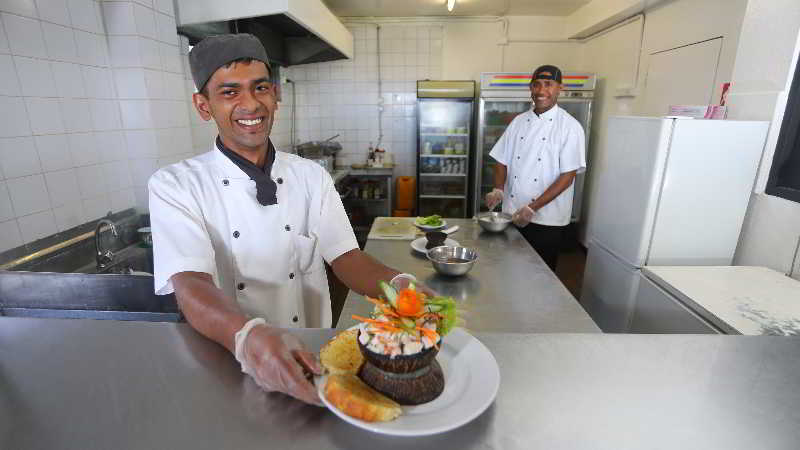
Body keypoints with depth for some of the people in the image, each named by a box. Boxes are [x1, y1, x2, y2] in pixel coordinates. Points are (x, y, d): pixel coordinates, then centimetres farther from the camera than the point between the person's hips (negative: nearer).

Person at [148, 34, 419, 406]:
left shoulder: (312, 176, 3)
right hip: (227, 363, 0)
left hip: (312, 357, 1)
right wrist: (248, 338, -37)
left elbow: (345, 258, -3)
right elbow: (190, 286, -17)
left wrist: (397, 286, -23)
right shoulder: (174, 186, -6)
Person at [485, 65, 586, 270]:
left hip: (547, 219, -4)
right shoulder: (519, 121, 7)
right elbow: (502, 161, 10)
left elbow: (567, 176, -12)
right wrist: (498, 189, -10)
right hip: (513, 214, 4)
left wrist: (533, 208, -19)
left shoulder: (570, 127, -7)